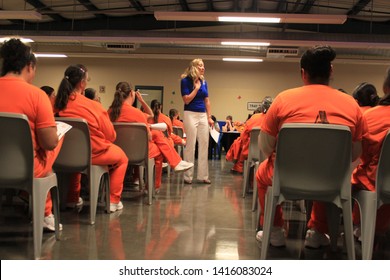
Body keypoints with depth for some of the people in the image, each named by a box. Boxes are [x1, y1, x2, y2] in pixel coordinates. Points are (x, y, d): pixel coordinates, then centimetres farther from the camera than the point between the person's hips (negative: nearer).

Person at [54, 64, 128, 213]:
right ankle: (113, 201, 21)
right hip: (93, 153, -4)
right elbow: (111, 136, -10)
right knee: (121, 157, 23)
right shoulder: (94, 106, -19)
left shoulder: (58, 104, -8)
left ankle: (73, 198, 44)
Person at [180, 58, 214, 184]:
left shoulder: (204, 82, 11)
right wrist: (196, 87, -12)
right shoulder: (185, 81, -5)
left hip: (203, 115, 6)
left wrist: (209, 117, 9)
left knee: (204, 145, 4)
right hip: (190, 115, -6)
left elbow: (207, 101, 14)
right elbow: (187, 100, -12)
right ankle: (188, 176, 6)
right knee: (190, 145, -3)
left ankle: (203, 175, 12)